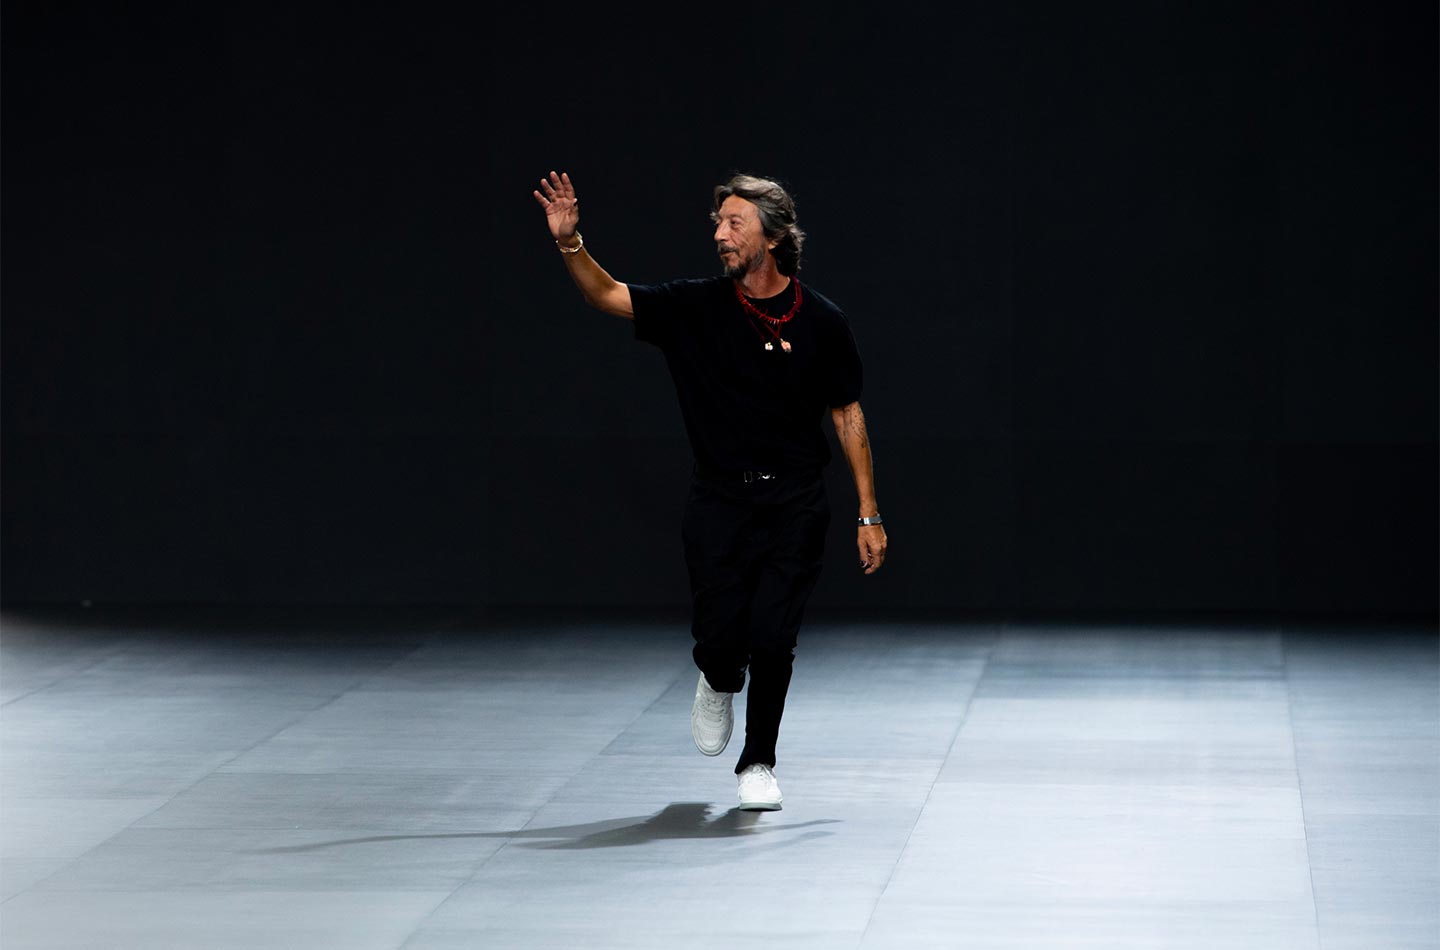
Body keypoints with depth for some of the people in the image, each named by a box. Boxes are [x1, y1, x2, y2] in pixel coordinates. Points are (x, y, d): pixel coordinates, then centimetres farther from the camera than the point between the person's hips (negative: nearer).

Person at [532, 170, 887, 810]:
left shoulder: (820, 321, -2)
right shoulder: (697, 308, 0)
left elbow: (848, 415, 4)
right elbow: (607, 296, -1)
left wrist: (868, 514, 2)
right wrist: (569, 242, -20)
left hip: (793, 506, -1)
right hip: (718, 503, 1)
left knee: (772, 642, -8)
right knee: (719, 641, -6)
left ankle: (758, 763, 15)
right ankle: (719, 683, 32)